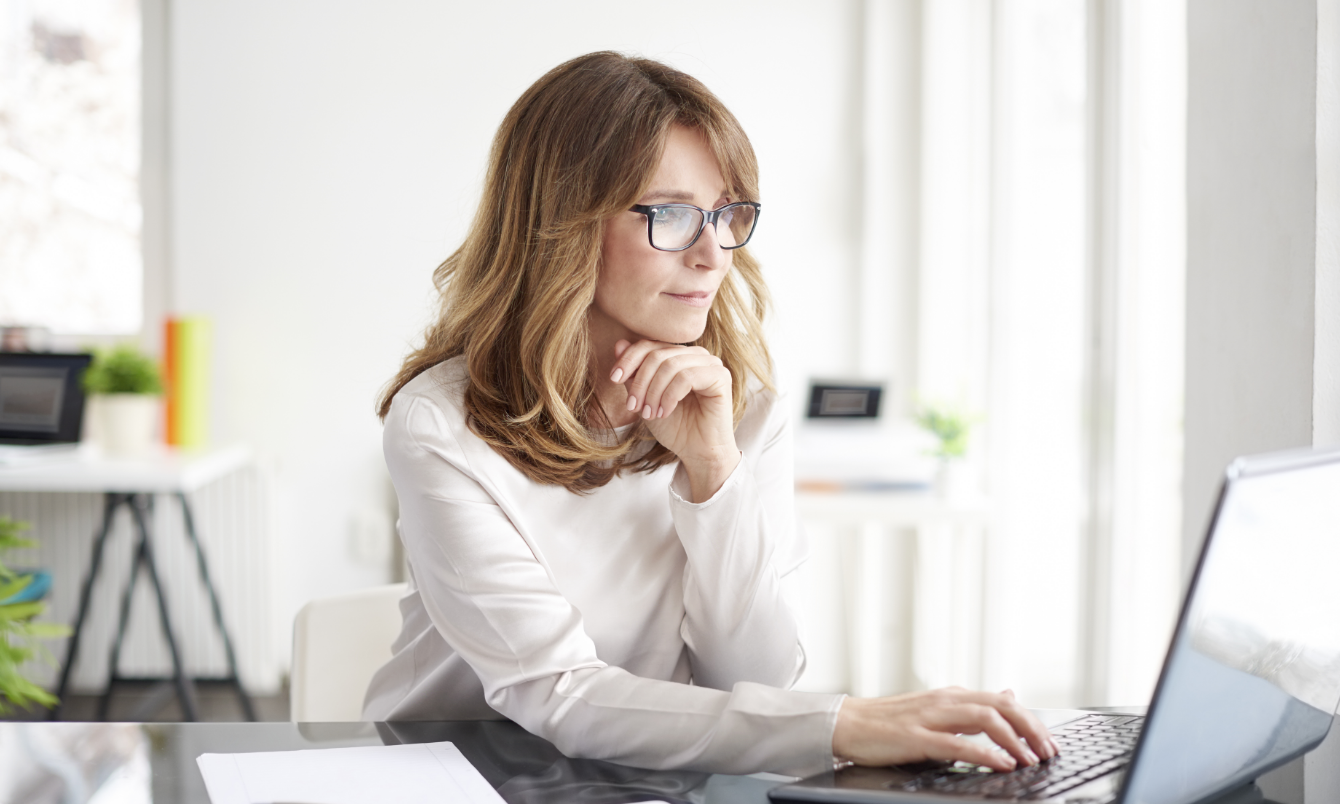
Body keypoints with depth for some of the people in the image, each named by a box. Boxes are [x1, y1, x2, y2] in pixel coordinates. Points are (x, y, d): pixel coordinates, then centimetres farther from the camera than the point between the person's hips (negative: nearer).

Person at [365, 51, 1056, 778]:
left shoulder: (746, 412, -1)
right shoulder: (439, 427, -14)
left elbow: (756, 683, -6)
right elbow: (559, 701, -22)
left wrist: (713, 466, -18)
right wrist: (841, 727, -30)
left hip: (654, 778, 4)